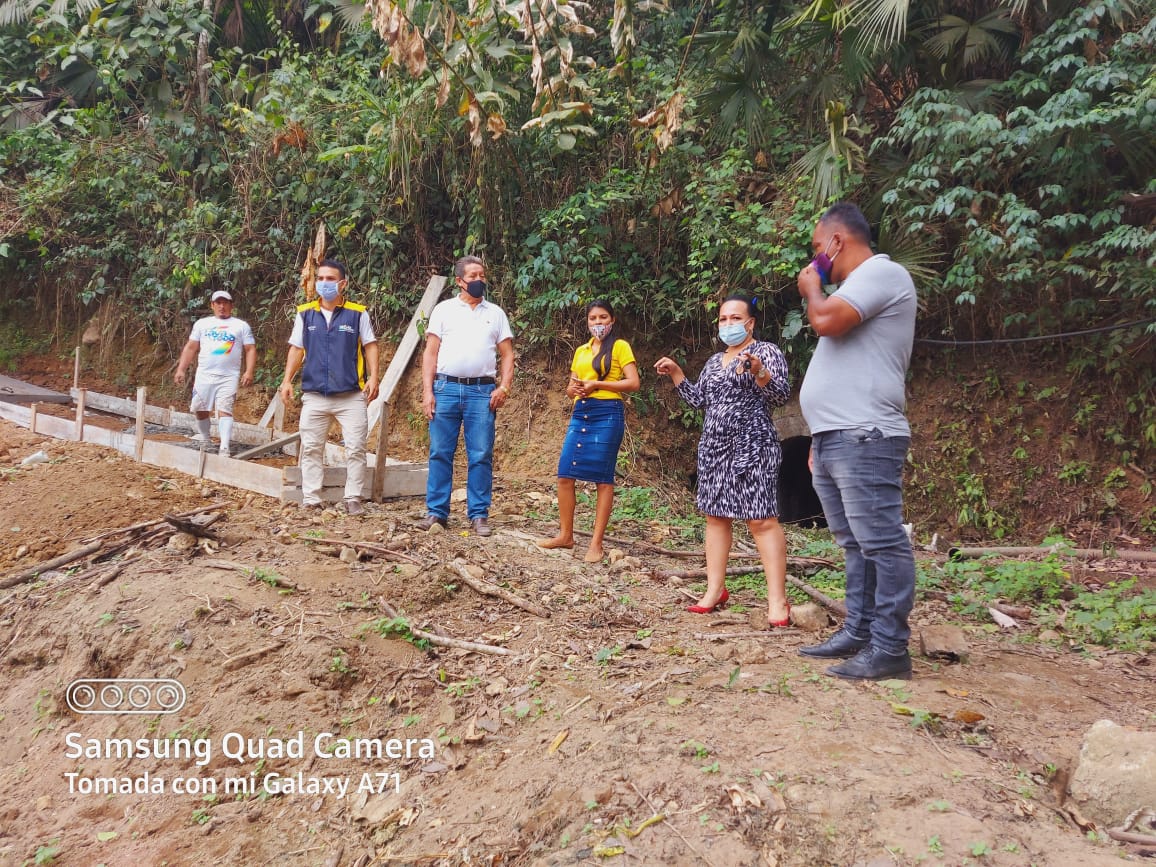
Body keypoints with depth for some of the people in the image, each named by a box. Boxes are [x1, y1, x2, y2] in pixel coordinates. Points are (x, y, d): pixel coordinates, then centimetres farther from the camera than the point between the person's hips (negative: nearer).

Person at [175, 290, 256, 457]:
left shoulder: (241, 325, 9)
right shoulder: (202, 323, 15)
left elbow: (250, 350, 4)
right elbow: (190, 348, 14)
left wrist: (249, 372, -10)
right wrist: (181, 370, 5)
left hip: (229, 377, -3)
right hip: (204, 376, 3)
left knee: (225, 410, -14)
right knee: (201, 411, 7)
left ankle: (225, 448, -22)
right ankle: (204, 441, 26)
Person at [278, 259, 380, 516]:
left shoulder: (358, 313, 2)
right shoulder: (305, 314, 8)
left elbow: (370, 346, 3)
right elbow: (296, 349, 12)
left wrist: (373, 376, -9)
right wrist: (287, 380, 4)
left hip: (351, 396, -2)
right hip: (314, 395, 2)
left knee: (355, 449, -3)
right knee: (311, 448, 5)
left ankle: (353, 499, 6)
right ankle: (310, 500, 13)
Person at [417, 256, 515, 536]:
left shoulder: (496, 313, 14)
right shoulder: (444, 309, 10)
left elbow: (507, 355, 11)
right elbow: (430, 353, 6)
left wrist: (504, 387, -4)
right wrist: (427, 392, -3)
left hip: (482, 392, 1)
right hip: (446, 388, 0)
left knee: (481, 456, 0)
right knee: (440, 453, 1)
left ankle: (479, 515, 7)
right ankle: (436, 511, 8)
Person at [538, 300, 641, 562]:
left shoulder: (620, 346, 2)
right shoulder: (581, 350, 19)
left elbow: (633, 383, -8)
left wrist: (597, 384, -12)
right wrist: (573, 389, -2)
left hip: (607, 414, -6)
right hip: (579, 414, 6)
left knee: (603, 479, -3)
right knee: (565, 475, 1)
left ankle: (596, 543, 2)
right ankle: (565, 535, 13)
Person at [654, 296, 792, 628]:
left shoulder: (766, 351, -3)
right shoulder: (715, 360, 18)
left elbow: (782, 395, -13)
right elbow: (698, 399, 24)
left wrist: (758, 372, -30)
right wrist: (676, 373, 15)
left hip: (752, 446, -8)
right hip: (713, 447, 8)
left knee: (761, 519, -11)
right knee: (716, 515, 8)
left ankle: (777, 600, -10)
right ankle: (715, 590, 15)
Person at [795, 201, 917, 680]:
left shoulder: (881, 272, -6)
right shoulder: (858, 285, 25)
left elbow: (826, 320, -22)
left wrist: (811, 289, 1)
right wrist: (820, 439, 23)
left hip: (864, 440, -11)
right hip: (834, 441, 11)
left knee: (881, 544, -8)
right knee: (856, 545, 13)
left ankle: (890, 649, -5)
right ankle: (858, 633, 21)